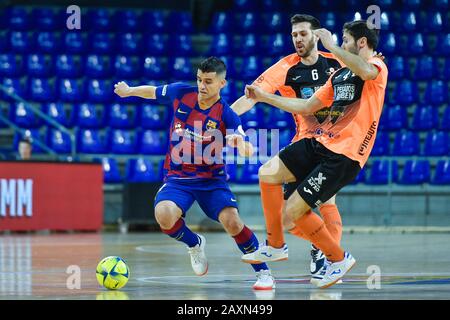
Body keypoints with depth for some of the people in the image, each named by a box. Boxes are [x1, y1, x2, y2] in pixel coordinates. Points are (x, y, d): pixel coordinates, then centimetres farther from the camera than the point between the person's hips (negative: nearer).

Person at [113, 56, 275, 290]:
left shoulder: (226, 115, -13)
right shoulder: (180, 93, -4)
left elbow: (247, 150, -19)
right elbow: (153, 92, 17)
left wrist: (241, 143, -42)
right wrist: (128, 91, 31)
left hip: (211, 178, -2)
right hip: (177, 177, 2)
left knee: (232, 222, -25)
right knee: (164, 216, -28)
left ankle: (263, 272, -3)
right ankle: (194, 244, 8)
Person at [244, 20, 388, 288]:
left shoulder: (378, 67, -4)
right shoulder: (339, 74, 22)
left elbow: (366, 72, -31)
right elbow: (307, 107, 27)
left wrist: (331, 45, -21)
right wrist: (264, 97, 27)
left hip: (344, 156, -8)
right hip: (320, 142, 8)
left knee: (293, 211, -11)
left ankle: (339, 258, 11)